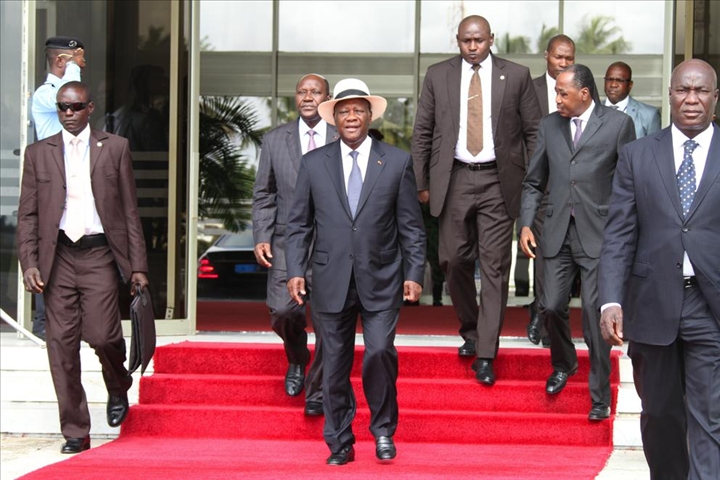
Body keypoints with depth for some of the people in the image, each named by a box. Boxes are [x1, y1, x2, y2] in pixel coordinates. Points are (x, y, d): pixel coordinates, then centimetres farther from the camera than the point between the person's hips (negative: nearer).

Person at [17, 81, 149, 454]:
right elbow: (27, 215, 9)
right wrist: (29, 263, -3)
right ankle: (75, 432, 8)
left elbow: (130, 210, 7)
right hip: (58, 258, 2)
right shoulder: (39, 153, 10)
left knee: (101, 335, -13)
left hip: (99, 255, -2)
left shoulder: (115, 148, 7)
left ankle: (118, 388, 22)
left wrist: (137, 266, 2)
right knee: (62, 343, -1)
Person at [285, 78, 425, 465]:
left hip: (380, 280, -1)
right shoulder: (313, 163, 7)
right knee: (335, 364, 5)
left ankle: (383, 429, 9)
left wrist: (414, 273, -2)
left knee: (380, 351, -14)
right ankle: (339, 444, 17)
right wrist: (295, 270, -2)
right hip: (331, 282, 1)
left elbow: (411, 225, 5)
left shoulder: (397, 162, 5)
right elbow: (299, 224, 8)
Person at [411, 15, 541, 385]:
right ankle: (470, 332, 29)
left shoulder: (516, 76, 1)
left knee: (495, 267, -3)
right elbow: (422, 132, 8)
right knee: (454, 261, 5)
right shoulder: (438, 76, 5)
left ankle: (485, 355, 0)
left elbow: (534, 131, 4)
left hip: (498, 182, -2)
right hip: (454, 179, 2)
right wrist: (421, 183, 5)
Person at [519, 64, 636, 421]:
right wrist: (526, 224, 4)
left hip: (598, 234, -4)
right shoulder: (549, 126, 10)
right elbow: (534, 182, 15)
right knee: (553, 306, 5)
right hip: (558, 232, 4)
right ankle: (563, 364, 36)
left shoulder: (618, 124, -2)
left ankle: (600, 396, 8)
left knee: (595, 313, -4)